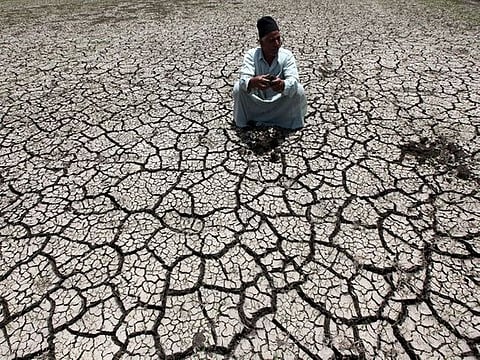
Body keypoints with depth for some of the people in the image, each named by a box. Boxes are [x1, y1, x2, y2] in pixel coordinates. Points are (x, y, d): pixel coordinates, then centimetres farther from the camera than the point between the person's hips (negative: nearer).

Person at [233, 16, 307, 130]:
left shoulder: (287, 55, -15)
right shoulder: (251, 55, -15)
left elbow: (293, 80, -29)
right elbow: (244, 79, -30)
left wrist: (283, 85, -53)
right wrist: (253, 82, -55)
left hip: (280, 105, 0)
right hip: (255, 103, 0)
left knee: (298, 89, -25)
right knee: (238, 87, -24)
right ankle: (244, 120, -5)